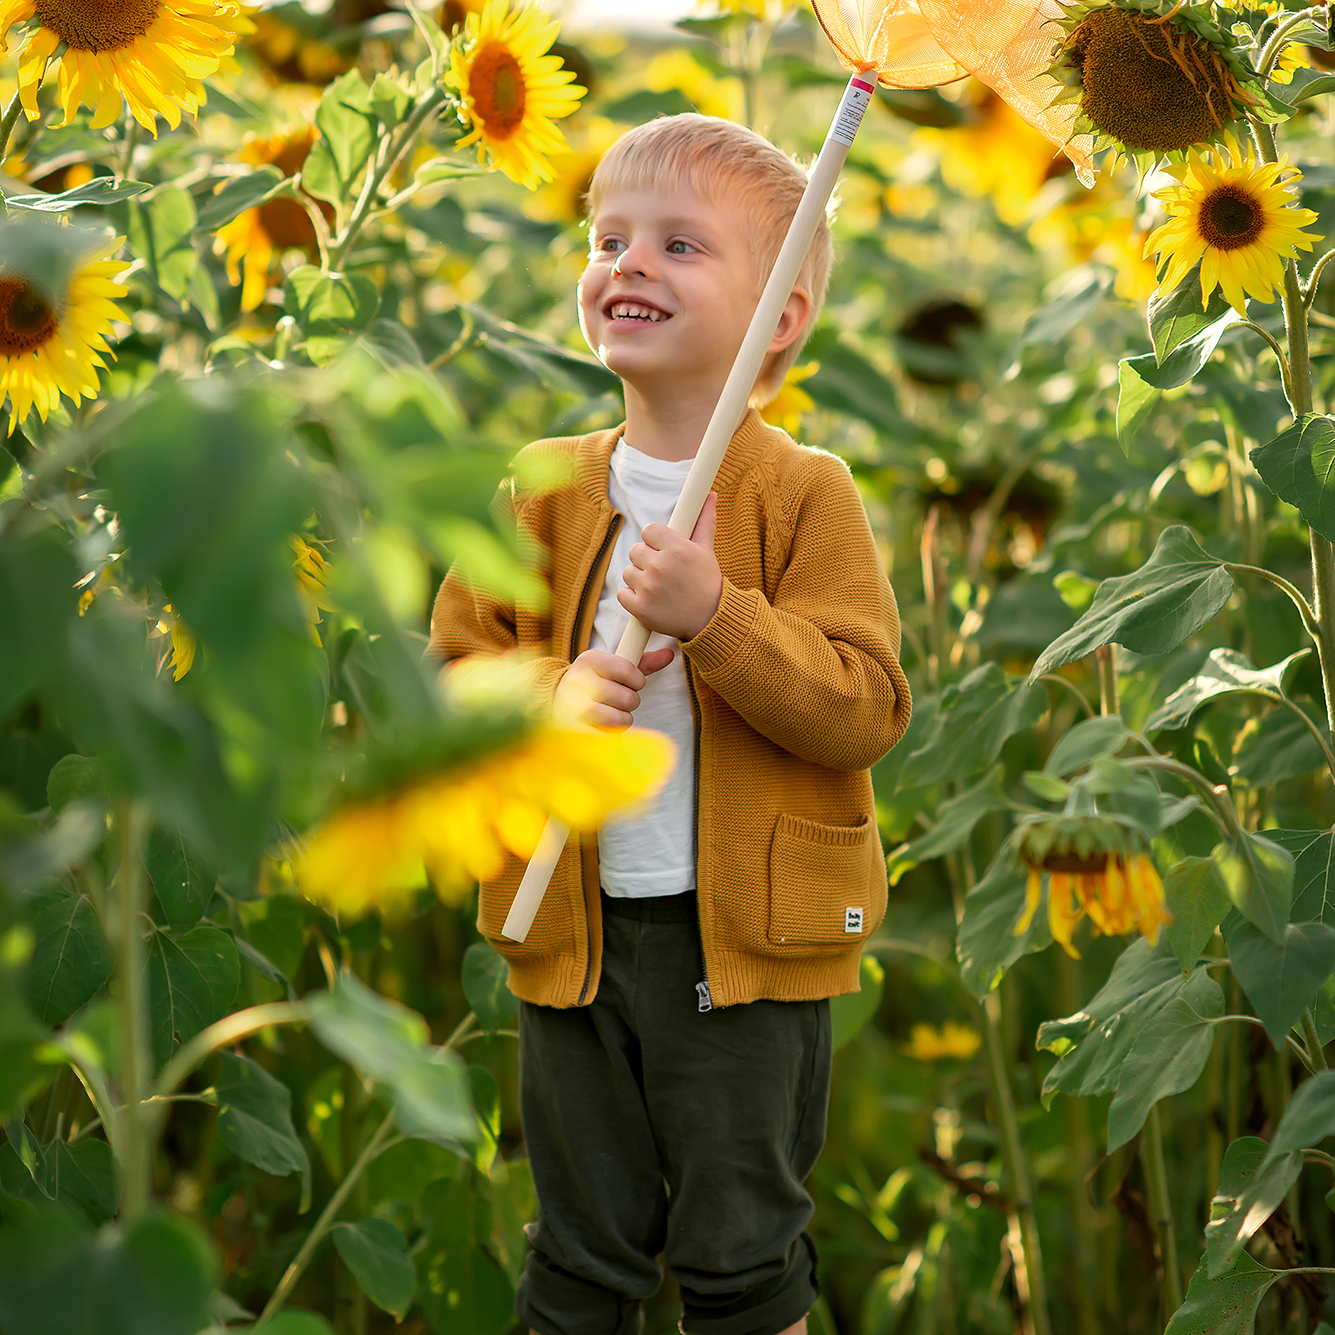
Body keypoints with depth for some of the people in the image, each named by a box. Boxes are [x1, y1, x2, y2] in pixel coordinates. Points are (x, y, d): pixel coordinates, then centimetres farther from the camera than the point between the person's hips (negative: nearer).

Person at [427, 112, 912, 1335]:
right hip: (573, 924, 3)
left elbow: (867, 710, -15)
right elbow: (454, 660, 6)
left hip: (747, 934, -3)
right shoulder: (547, 490, 3)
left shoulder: (807, 495, -9)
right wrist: (546, 698, -14)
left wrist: (716, 617, -26)